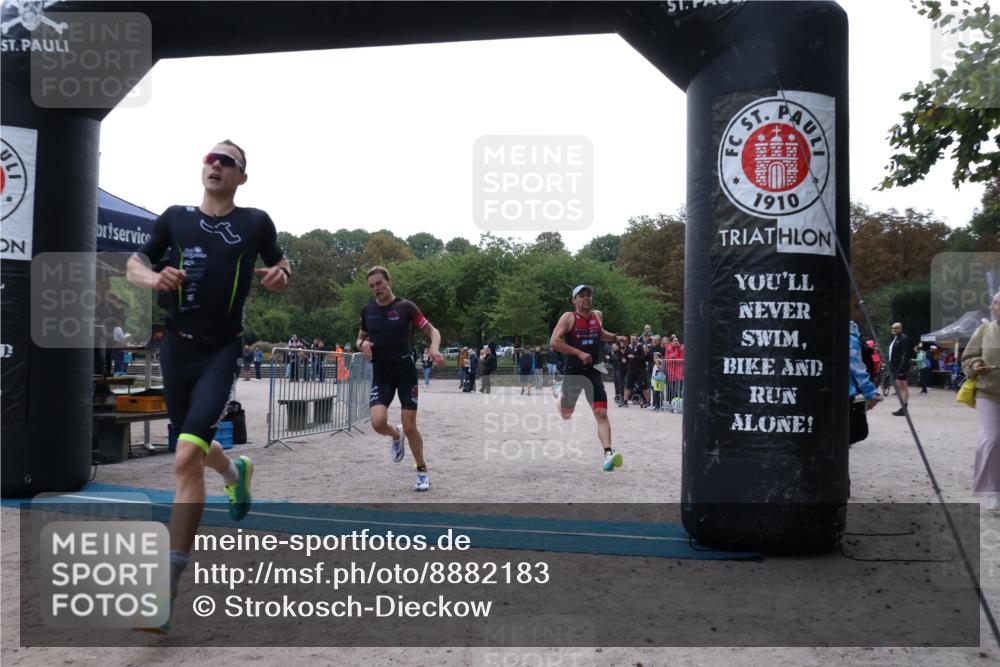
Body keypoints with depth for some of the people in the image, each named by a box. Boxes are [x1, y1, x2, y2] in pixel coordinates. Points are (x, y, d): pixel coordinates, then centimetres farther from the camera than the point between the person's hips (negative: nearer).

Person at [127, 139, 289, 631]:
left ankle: (167, 586, -15)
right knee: (196, 451, 17)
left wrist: (279, 275, -8)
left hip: (222, 350, -4)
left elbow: (278, 267, 17)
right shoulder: (175, 218, 7)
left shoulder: (255, 222, 2)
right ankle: (236, 471, 55)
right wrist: (153, 278, -11)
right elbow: (135, 263, 13)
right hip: (177, 346, 4)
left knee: (186, 457, -19)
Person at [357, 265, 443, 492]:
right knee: (378, 422, -18)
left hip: (406, 372, -3)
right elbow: (361, 338, 19)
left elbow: (433, 331, -3)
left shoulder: (406, 307, -7)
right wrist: (363, 344, -6)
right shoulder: (367, 310, 4)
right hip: (381, 374, 3)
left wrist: (434, 348, -25)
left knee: (410, 427, -3)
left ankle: (422, 472, 18)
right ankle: (396, 436, 20)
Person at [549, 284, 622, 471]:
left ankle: (608, 454, -20)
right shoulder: (569, 318, -9)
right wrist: (579, 353, -24)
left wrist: (615, 337, 13)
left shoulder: (597, 315, 8)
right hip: (573, 371, -3)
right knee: (566, 414, 13)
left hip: (593, 371, 3)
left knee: (602, 413, -12)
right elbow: (554, 342, -19)